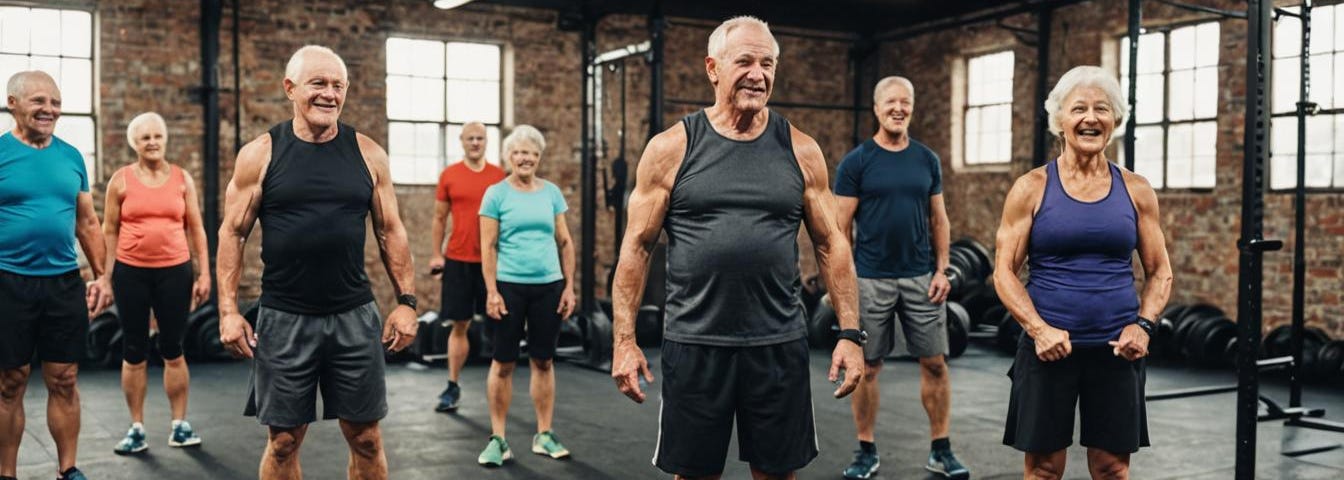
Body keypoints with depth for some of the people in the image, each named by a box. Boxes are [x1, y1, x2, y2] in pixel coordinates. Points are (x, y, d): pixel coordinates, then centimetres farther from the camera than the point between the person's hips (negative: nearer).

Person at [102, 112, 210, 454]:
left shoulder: (182, 179, 5)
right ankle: (137, 428, 16)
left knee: (173, 349, 5)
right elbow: (109, 232, 4)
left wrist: (204, 273, 2)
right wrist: (105, 277, 0)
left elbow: (196, 229, 7)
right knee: (134, 351, 6)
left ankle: (180, 425, 13)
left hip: (174, 271, 0)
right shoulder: (121, 180, 2)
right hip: (131, 272, 0)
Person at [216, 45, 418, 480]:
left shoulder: (367, 154, 2)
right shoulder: (261, 154, -2)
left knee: (366, 439, 8)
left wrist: (406, 300, 1)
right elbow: (233, 234, 1)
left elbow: (390, 231, 7)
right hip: (284, 319, -1)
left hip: (354, 316, 1)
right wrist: (228, 310, -5)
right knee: (283, 441, 7)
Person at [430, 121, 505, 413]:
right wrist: (436, 254, 3)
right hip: (458, 260, 0)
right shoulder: (449, 176, 3)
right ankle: (452, 387, 10)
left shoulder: (499, 176, 3)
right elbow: (440, 218, 7)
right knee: (459, 325, 4)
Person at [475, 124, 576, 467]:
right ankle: (498, 439, 11)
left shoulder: (551, 192, 8)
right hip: (510, 286, -3)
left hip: (549, 286, 3)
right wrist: (492, 291, -11)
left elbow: (565, 242, 10)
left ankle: (544, 435, 18)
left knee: (543, 361, 9)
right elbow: (488, 246, -4)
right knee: (503, 363, 1)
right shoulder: (496, 194, -1)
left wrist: (569, 286, 4)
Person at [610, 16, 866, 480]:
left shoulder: (800, 150, 3)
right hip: (694, 344, -1)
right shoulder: (671, 148, -2)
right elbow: (637, 246, 0)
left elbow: (831, 243, 6)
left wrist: (850, 332, 0)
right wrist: (624, 339, -6)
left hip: (779, 345, 1)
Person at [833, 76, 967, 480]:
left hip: (921, 277, 3)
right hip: (870, 279, -3)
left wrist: (941, 270, 1)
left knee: (935, 363, 5)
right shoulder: (856, 162, -3)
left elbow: (938, 220, 11)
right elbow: (842, 227, -3)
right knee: (867, 367, 4)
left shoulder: (927, 160, 7)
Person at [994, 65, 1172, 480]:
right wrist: (1038, 328, -16)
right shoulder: (1032, 188, -2)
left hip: (1116, 348, 2)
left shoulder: (1136, 190, 5)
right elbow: (1004, 271, -3)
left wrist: (1143, 324, -7)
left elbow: (1160, 271, 10)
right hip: (1049, 345, -2)